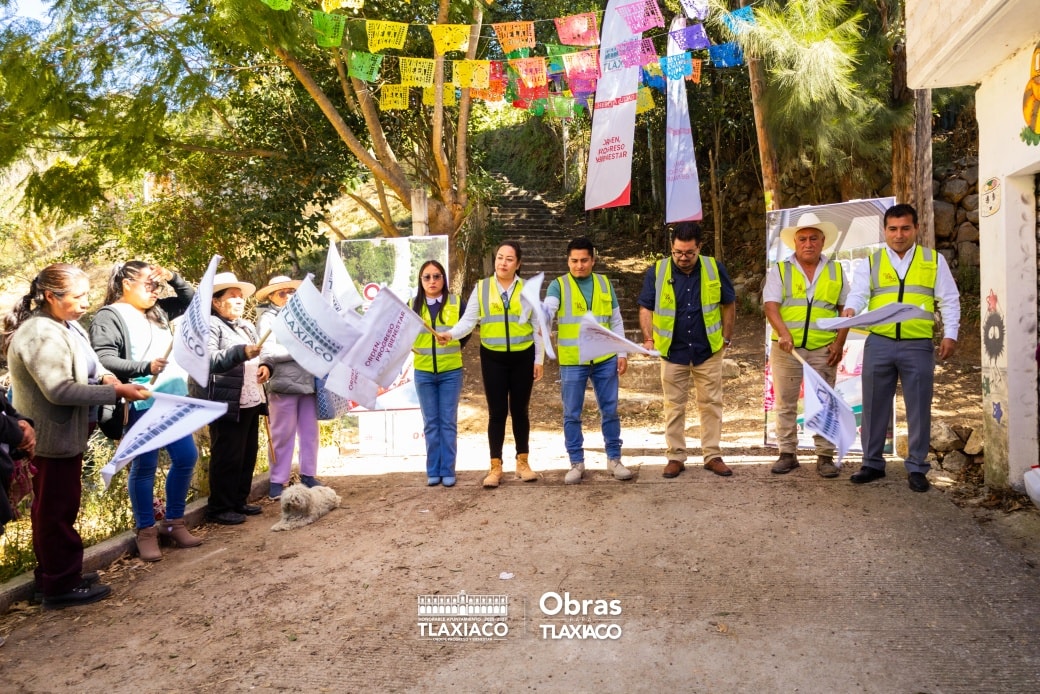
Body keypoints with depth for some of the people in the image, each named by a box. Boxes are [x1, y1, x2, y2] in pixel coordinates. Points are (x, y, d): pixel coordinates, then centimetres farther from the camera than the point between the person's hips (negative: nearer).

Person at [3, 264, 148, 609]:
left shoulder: (65, 326, 8)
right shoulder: (41, 335, -23)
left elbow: (81, 367, 19)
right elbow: (59, 389, -28)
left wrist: (102, 376, -3)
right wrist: (116, 391, -27)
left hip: (61, 432, 10)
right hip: (51, 436, -10)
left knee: (51, 507, 19)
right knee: (58, 508, 0)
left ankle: (52, 574, 33)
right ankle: (62, 584, 12)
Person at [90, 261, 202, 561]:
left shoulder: (157, 311, 15)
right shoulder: (109, 317, -7)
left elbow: (189, 299, 25)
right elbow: (104, 359, -17)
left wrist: (173, 277, 7)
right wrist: (145, 367, -28)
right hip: (142, 404, -8)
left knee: (186, 457, 9)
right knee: (145, 466, 2)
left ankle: (174, 522, 25)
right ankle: (146, 532, 16)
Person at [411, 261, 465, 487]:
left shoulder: (456, 303, 0)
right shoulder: (413, 305, 3)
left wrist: (453, 350, 2)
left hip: (451, 372, -1)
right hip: (423, 373, 1)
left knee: (448, 422, 2)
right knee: (430, 423, 6)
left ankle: (448, 471, 10)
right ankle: (433, 471, 14)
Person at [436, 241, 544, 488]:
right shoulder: (481, 288, 1)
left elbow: (537, 327, 5)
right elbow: (468, 320, -5)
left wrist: (538, 359, 3)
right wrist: (450, 334, -24)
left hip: (522, 357, 1)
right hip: (493, 358, 0)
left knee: (520, 410, 9)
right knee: (497, 412, 2)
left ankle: (522, 462, 21)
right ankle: (495, 466, 10)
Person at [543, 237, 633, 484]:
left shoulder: (605, 283, 7)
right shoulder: (558, 285, -2)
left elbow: (616, 321, 11)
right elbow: (547, 310, -20)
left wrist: (622, 353, 6)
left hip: (605, 359, 2)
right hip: (572, 361, -2)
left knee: (609, 411, 10)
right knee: (572, 414, 5)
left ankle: (614, 459, 23)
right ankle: (577, 463, 18)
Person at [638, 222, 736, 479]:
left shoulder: (714, 269, -6)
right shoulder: (657, 271, -8)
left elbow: (729, 304, 5)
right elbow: (646, 308, -1)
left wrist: (726, 338, 3)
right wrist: (649, 338, -14)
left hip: (708, 350, 1)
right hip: (672, 351, 0)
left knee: (711, 404, 7)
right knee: (674, 406, 7)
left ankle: (713, 455, 18)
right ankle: (676, 457, 17)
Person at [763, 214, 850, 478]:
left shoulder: (836, 271, 11)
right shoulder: (780, 270, 5)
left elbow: (845, 309, 10)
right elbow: (771, 306, -6)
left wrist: (840, 342, -1)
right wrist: (783, 333, -23)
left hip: (824, 349, 1)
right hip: (787, 347, -1)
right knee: (785, 403, 4)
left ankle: (825, 456, 12)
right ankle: (787, 454, 15)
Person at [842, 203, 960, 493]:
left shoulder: (934, 260, 9)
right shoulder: (871, 262, 9)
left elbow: (949, 300, 8)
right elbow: (858, 293, -3)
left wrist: (950, 335, -3)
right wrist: (850, 310, -25)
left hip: (918, 345, 0)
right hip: (879, 343, 1)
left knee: (918, 408, 4)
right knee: (875, 406, 7)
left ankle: (916, 468, 16)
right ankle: (873, 463, 19)